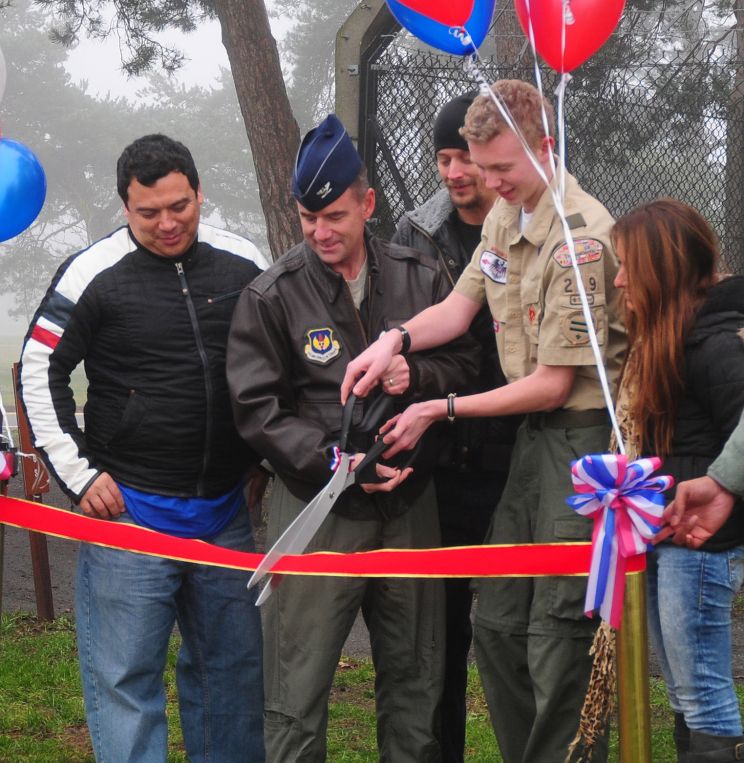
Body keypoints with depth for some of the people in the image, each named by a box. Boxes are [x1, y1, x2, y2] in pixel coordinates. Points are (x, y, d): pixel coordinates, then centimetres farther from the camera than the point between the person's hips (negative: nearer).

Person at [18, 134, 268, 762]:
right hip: (129, 512, -4)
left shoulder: (243, 264, 4)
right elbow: (39, 374, -2)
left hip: (225, 513, 4)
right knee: (124, 681, -1)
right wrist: (78, 473, -5)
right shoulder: (94, 274, -7)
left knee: (234, 670, 14)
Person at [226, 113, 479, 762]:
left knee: (416, 680, 15)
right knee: (298, 690, -2)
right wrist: (337, 461, -17)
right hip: (317, 509, -3)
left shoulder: (421, 277, 3)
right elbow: (258, 409, -6)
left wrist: (417, 376, -12)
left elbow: (465, 363, 10)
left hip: (409, 503, 3)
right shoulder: (271, 297, -5)